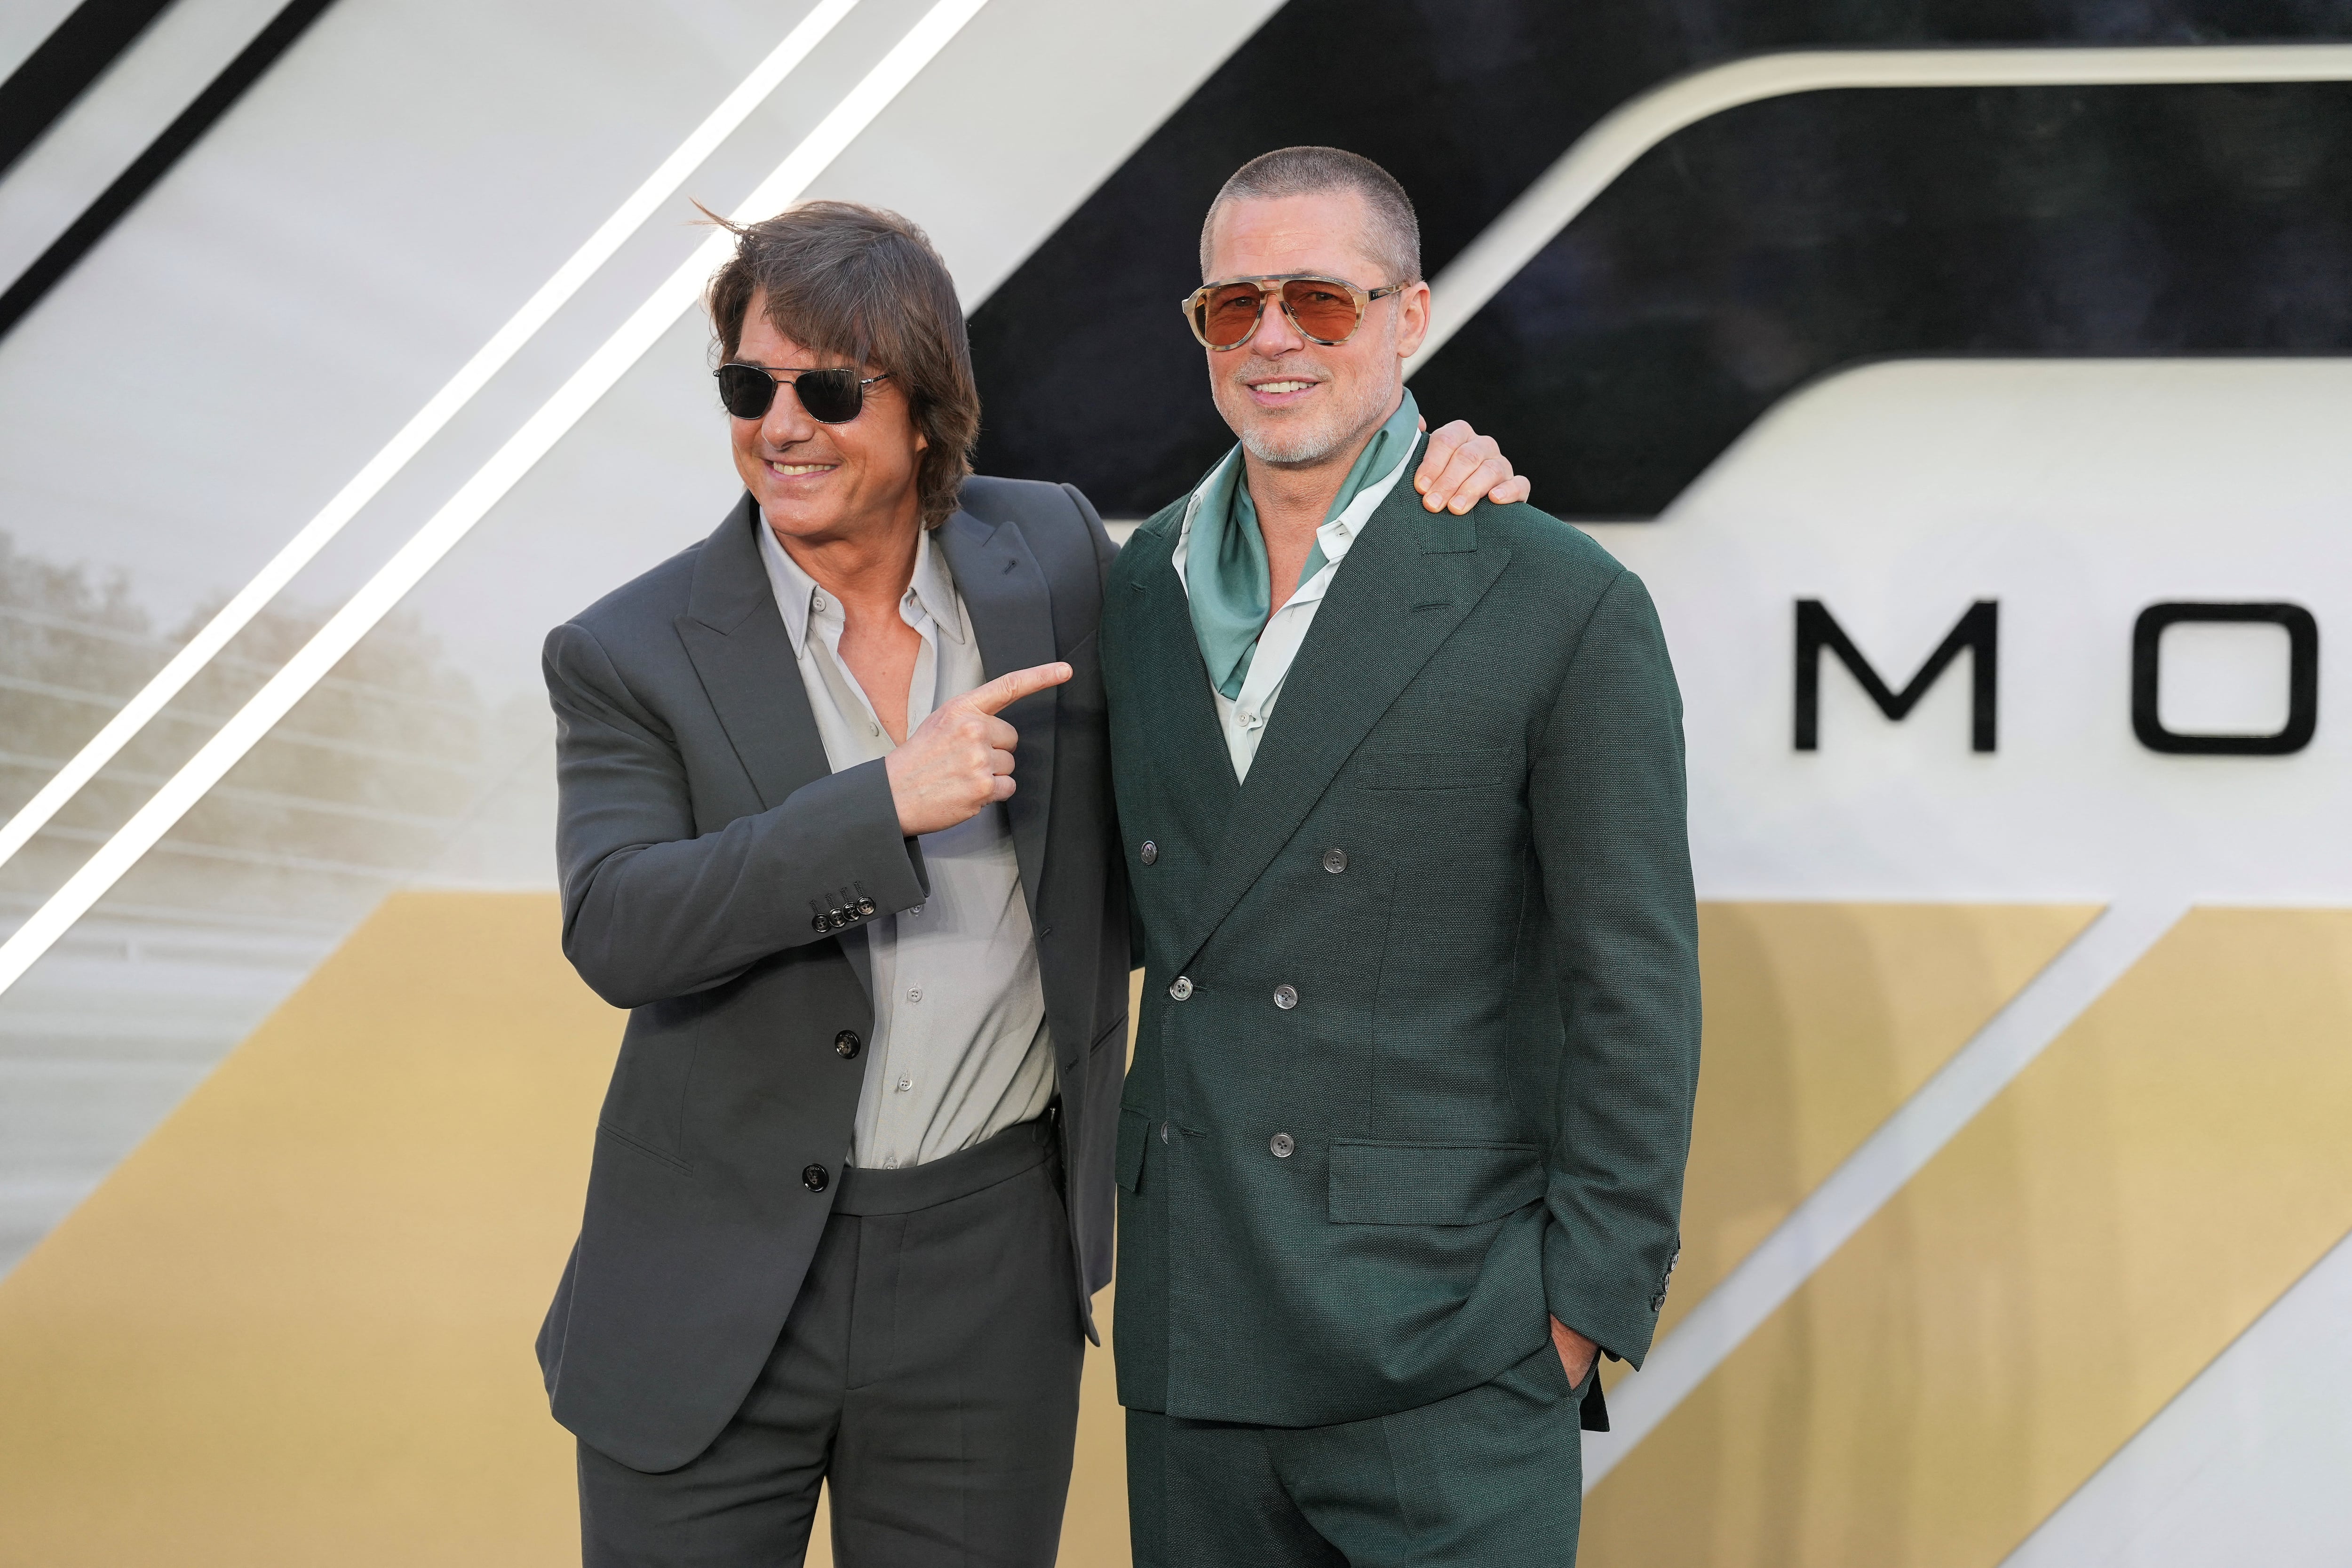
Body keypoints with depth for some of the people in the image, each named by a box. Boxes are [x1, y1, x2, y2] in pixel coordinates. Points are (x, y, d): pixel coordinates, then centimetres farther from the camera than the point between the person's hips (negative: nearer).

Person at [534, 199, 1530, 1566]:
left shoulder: (1053, 556, 1)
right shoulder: (631, 655, -6)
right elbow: (615, 929, -19)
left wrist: (1429, 492, 4)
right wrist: (887, 802, -26)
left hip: (988, 1281, 2)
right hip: (717, 1286, -1)